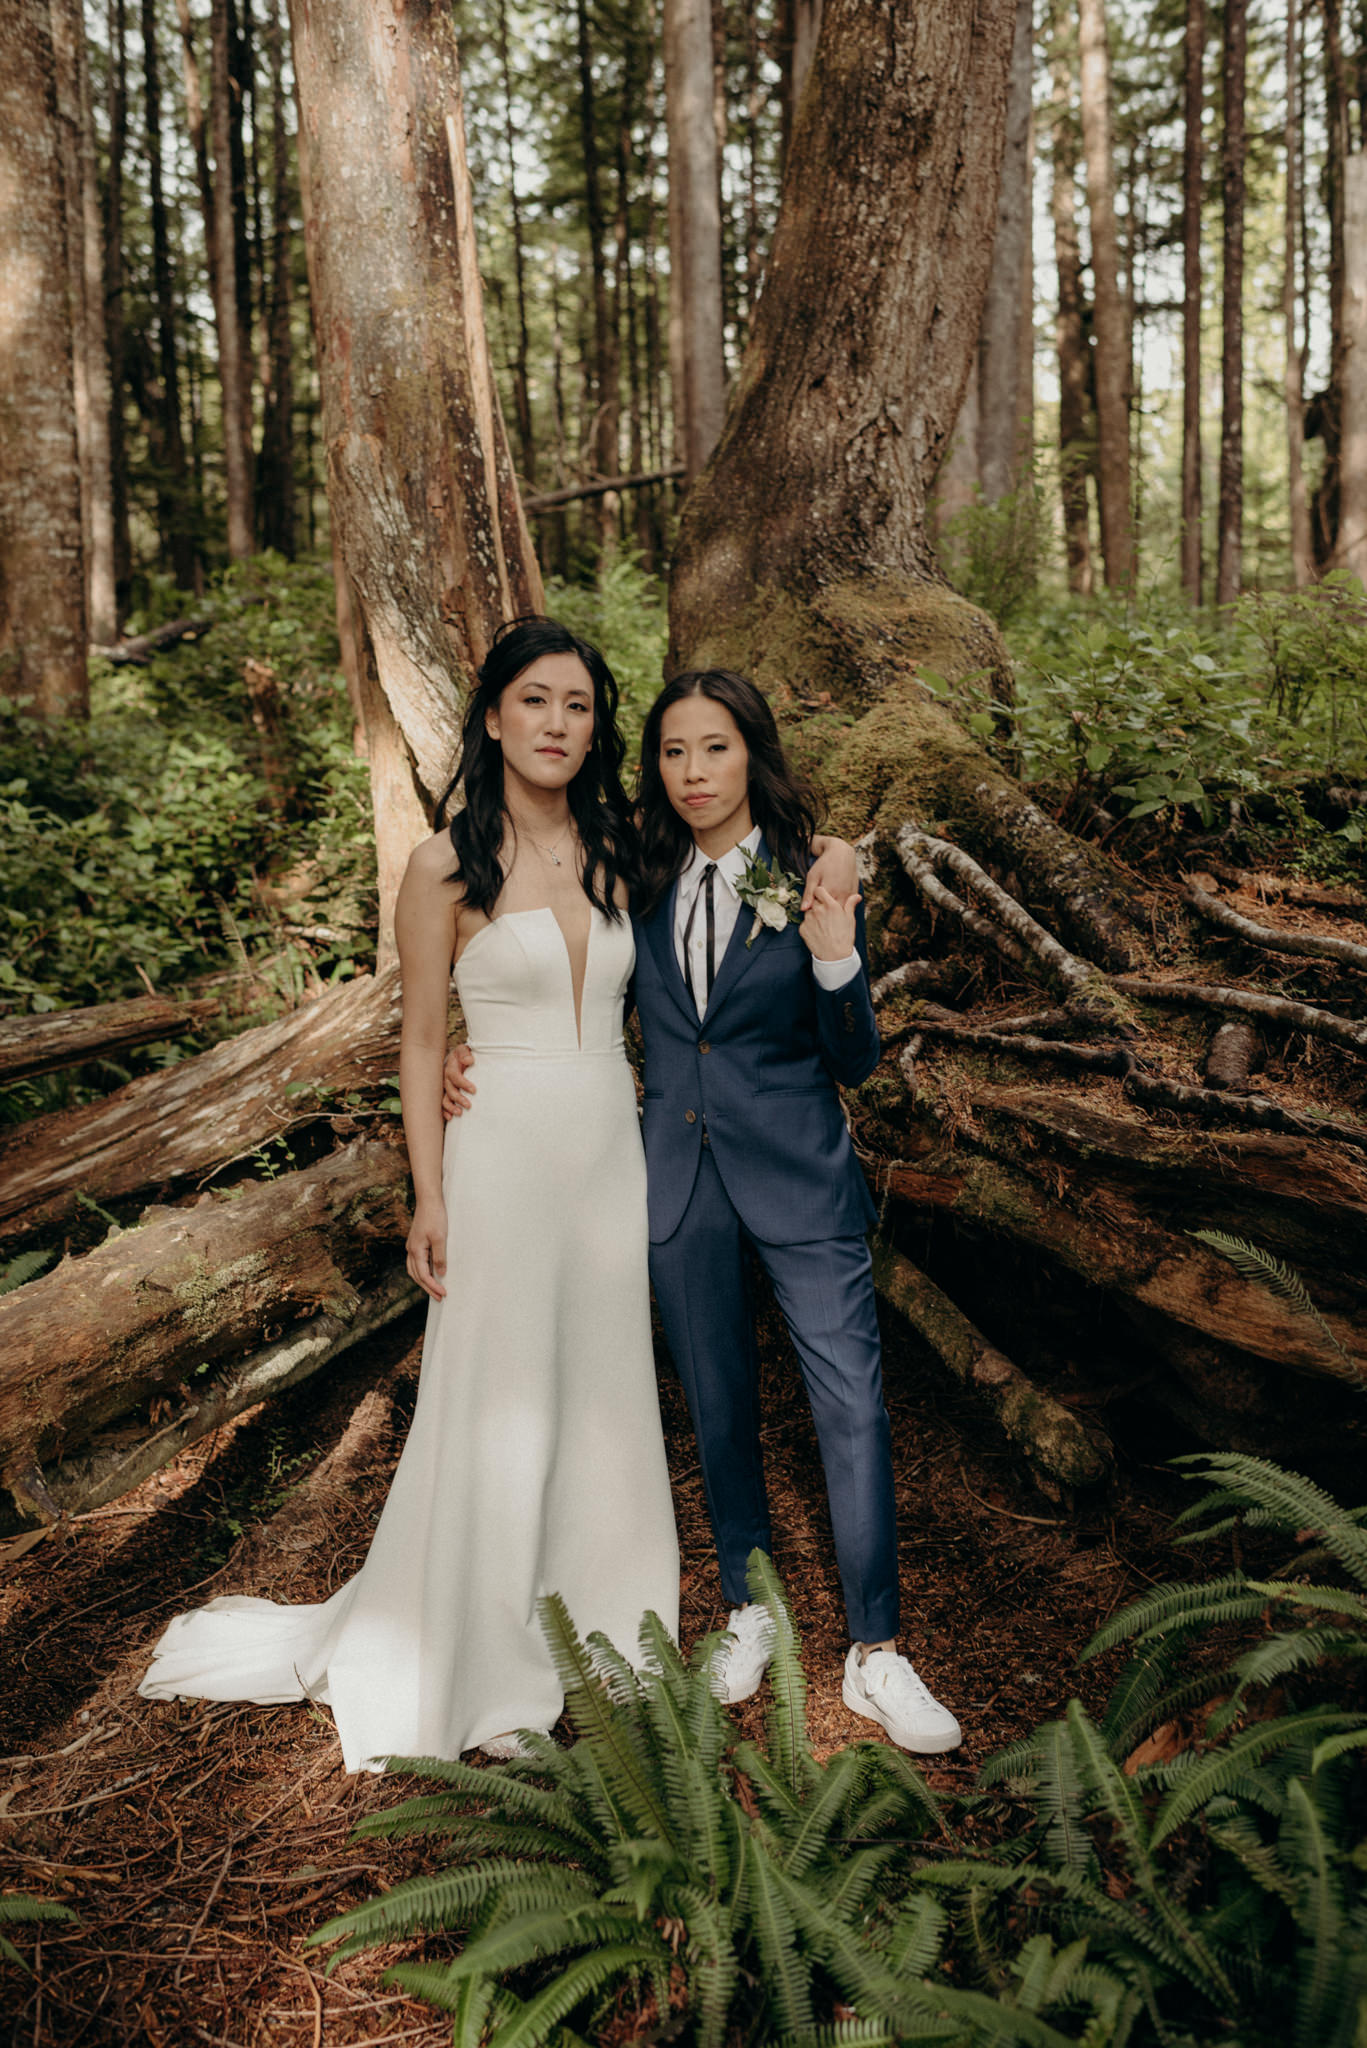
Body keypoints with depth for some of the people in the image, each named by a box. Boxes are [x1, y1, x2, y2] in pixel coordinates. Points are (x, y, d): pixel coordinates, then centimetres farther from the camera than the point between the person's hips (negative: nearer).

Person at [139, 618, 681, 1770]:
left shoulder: (614, 854, 6)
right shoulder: (448, 868, -7)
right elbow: (422, 1042, -5)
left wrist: (665, 1143, 9)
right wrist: (427, 1199, -8)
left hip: (613, 1155, 5)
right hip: (504, 1160, -4)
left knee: (606, 1399, 12)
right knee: (500, 1413, 5)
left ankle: (595, 1639, 30)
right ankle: (488, 1677, 23)